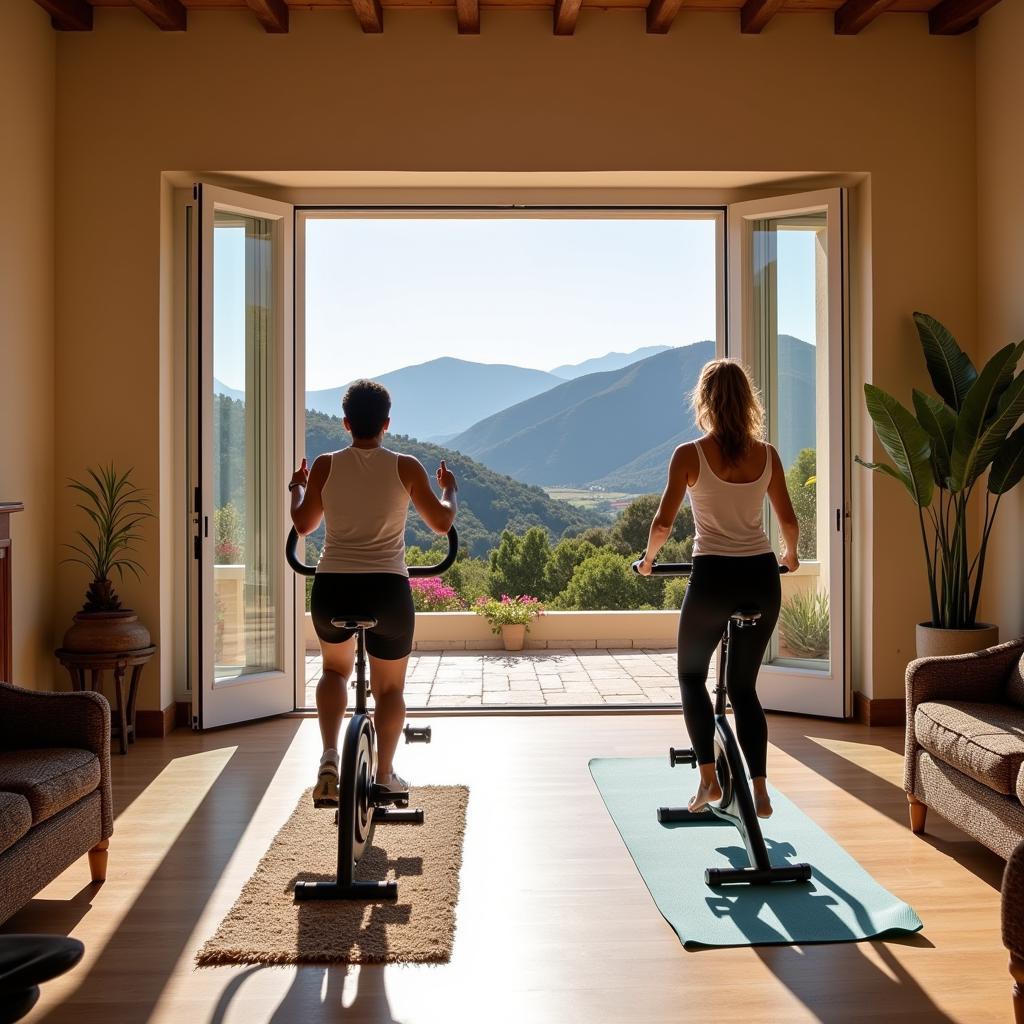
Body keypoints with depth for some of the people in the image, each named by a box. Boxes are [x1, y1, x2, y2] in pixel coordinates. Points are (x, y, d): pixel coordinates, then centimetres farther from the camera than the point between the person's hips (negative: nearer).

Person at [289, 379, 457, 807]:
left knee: (335, 669, 28)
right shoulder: (406, 467, -2)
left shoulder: (325, 466, 1)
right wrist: (450, 489, 24)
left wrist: (296, 487, 31)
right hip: (388, 590, -1)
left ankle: (330, 756, 10)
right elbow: (442, 522, 5)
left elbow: (303, 523, 12)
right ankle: (384, 775, 20)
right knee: (390, 689, 19)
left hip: (331, 589, 2)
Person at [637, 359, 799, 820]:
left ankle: (709, 778, 11)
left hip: (713, 577, -4)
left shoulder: (690, 454, -8)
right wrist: (790, 555, 29)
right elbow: (789, 521, 10)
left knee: (692, 676, 19)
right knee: (744, 686, 17)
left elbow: (663, 522, -9)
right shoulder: (766, 455, 3)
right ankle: (760, 791, 13)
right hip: (761, 577, 4)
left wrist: (648, 558, 10)